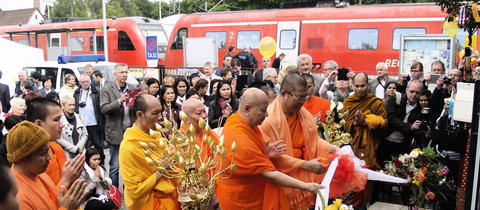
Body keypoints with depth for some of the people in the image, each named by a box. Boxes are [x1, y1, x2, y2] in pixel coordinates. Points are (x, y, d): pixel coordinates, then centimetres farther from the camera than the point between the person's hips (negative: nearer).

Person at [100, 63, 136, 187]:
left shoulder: (132, 88, 9)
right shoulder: (107, 89, -3)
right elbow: (103, 109, -13)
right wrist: (119, 101, -24)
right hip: (116, 133, -4)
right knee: (115, 167, 3)